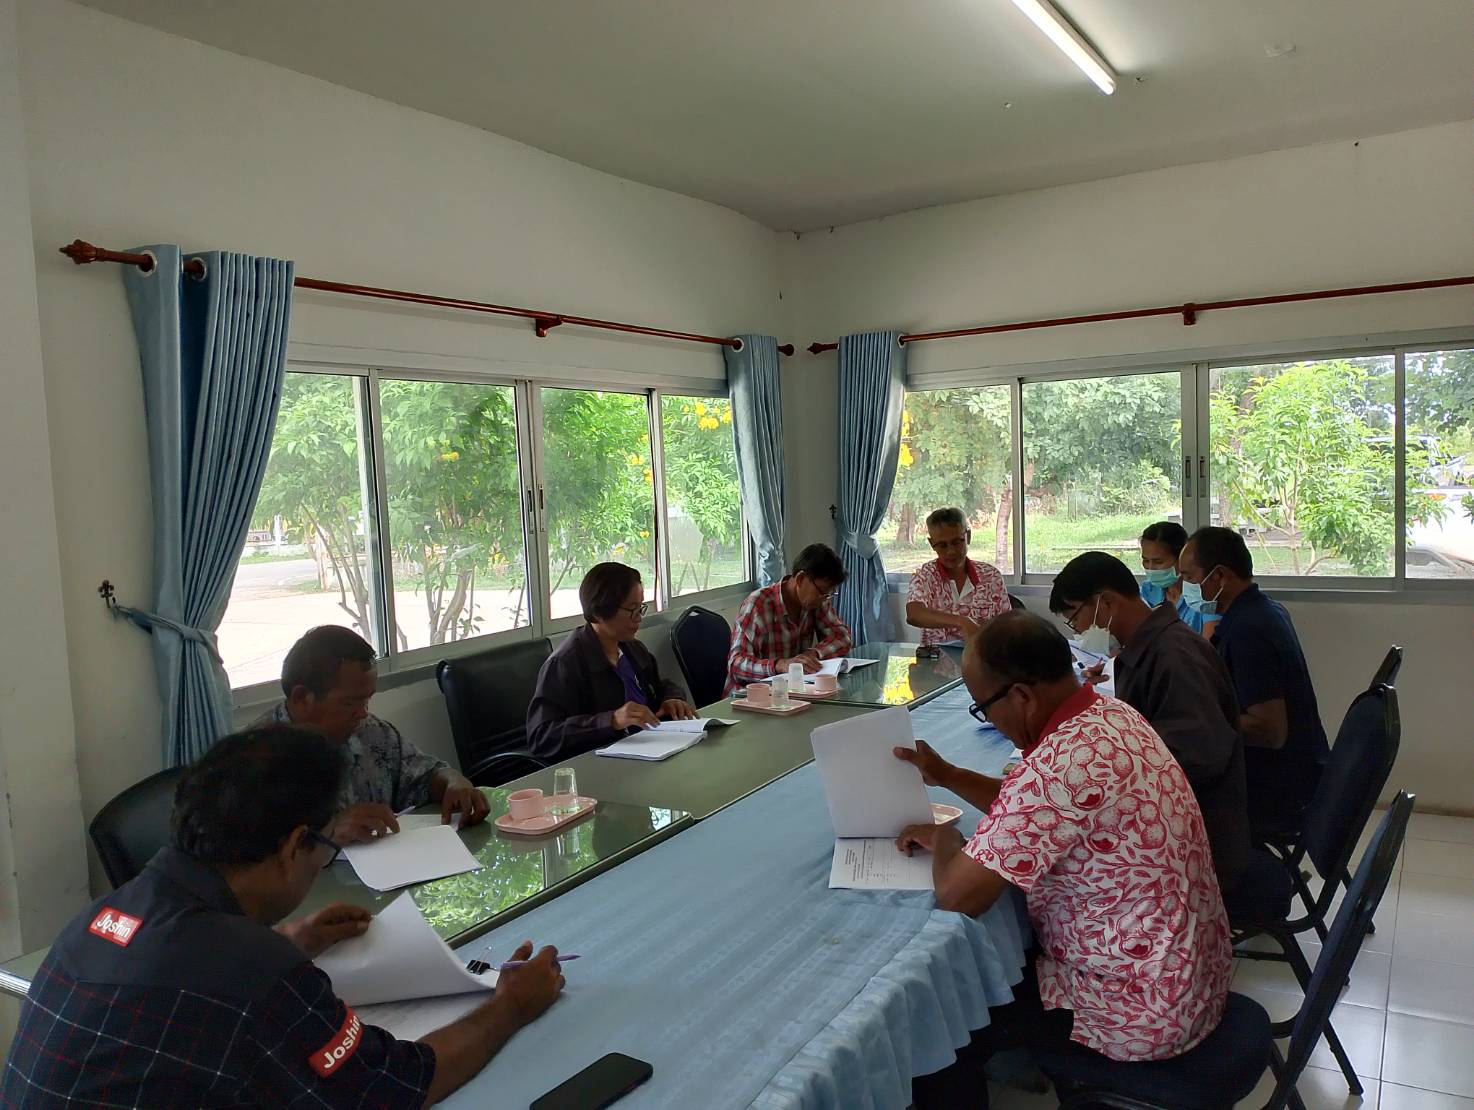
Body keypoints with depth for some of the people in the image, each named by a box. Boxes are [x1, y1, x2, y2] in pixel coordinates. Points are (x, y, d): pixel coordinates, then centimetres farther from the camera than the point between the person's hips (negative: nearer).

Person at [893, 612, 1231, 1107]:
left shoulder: (1059, 764, -33)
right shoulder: (1111, 714, -2)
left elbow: (958, 895, -26)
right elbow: (1033, 810, 15)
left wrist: (942, 838, -7)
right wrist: (948, 776, 8)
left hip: (1145, 1010, -9)